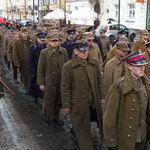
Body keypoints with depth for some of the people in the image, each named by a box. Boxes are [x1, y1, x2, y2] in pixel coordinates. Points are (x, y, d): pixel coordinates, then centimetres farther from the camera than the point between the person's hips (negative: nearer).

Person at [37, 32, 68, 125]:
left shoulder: (63, 51, 2)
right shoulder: (44, 53, -6)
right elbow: (40, 69, -4)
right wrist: (41, 83, -7)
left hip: (61, 81, 3)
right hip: (49, 81, -3)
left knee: (58, 100, 13)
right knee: (49, 100, 8)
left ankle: (56, 116, 30)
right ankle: (49, 116, 28)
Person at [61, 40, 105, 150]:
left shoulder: (94, 63, 1)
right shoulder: (68, 66, -10)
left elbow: (100, 80, 10)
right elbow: (65, 88, -7)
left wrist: (102, 96, 9)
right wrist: (66, 105, -5)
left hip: (94, 102, 4)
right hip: (78, 104, -3)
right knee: (82, 128, 10)